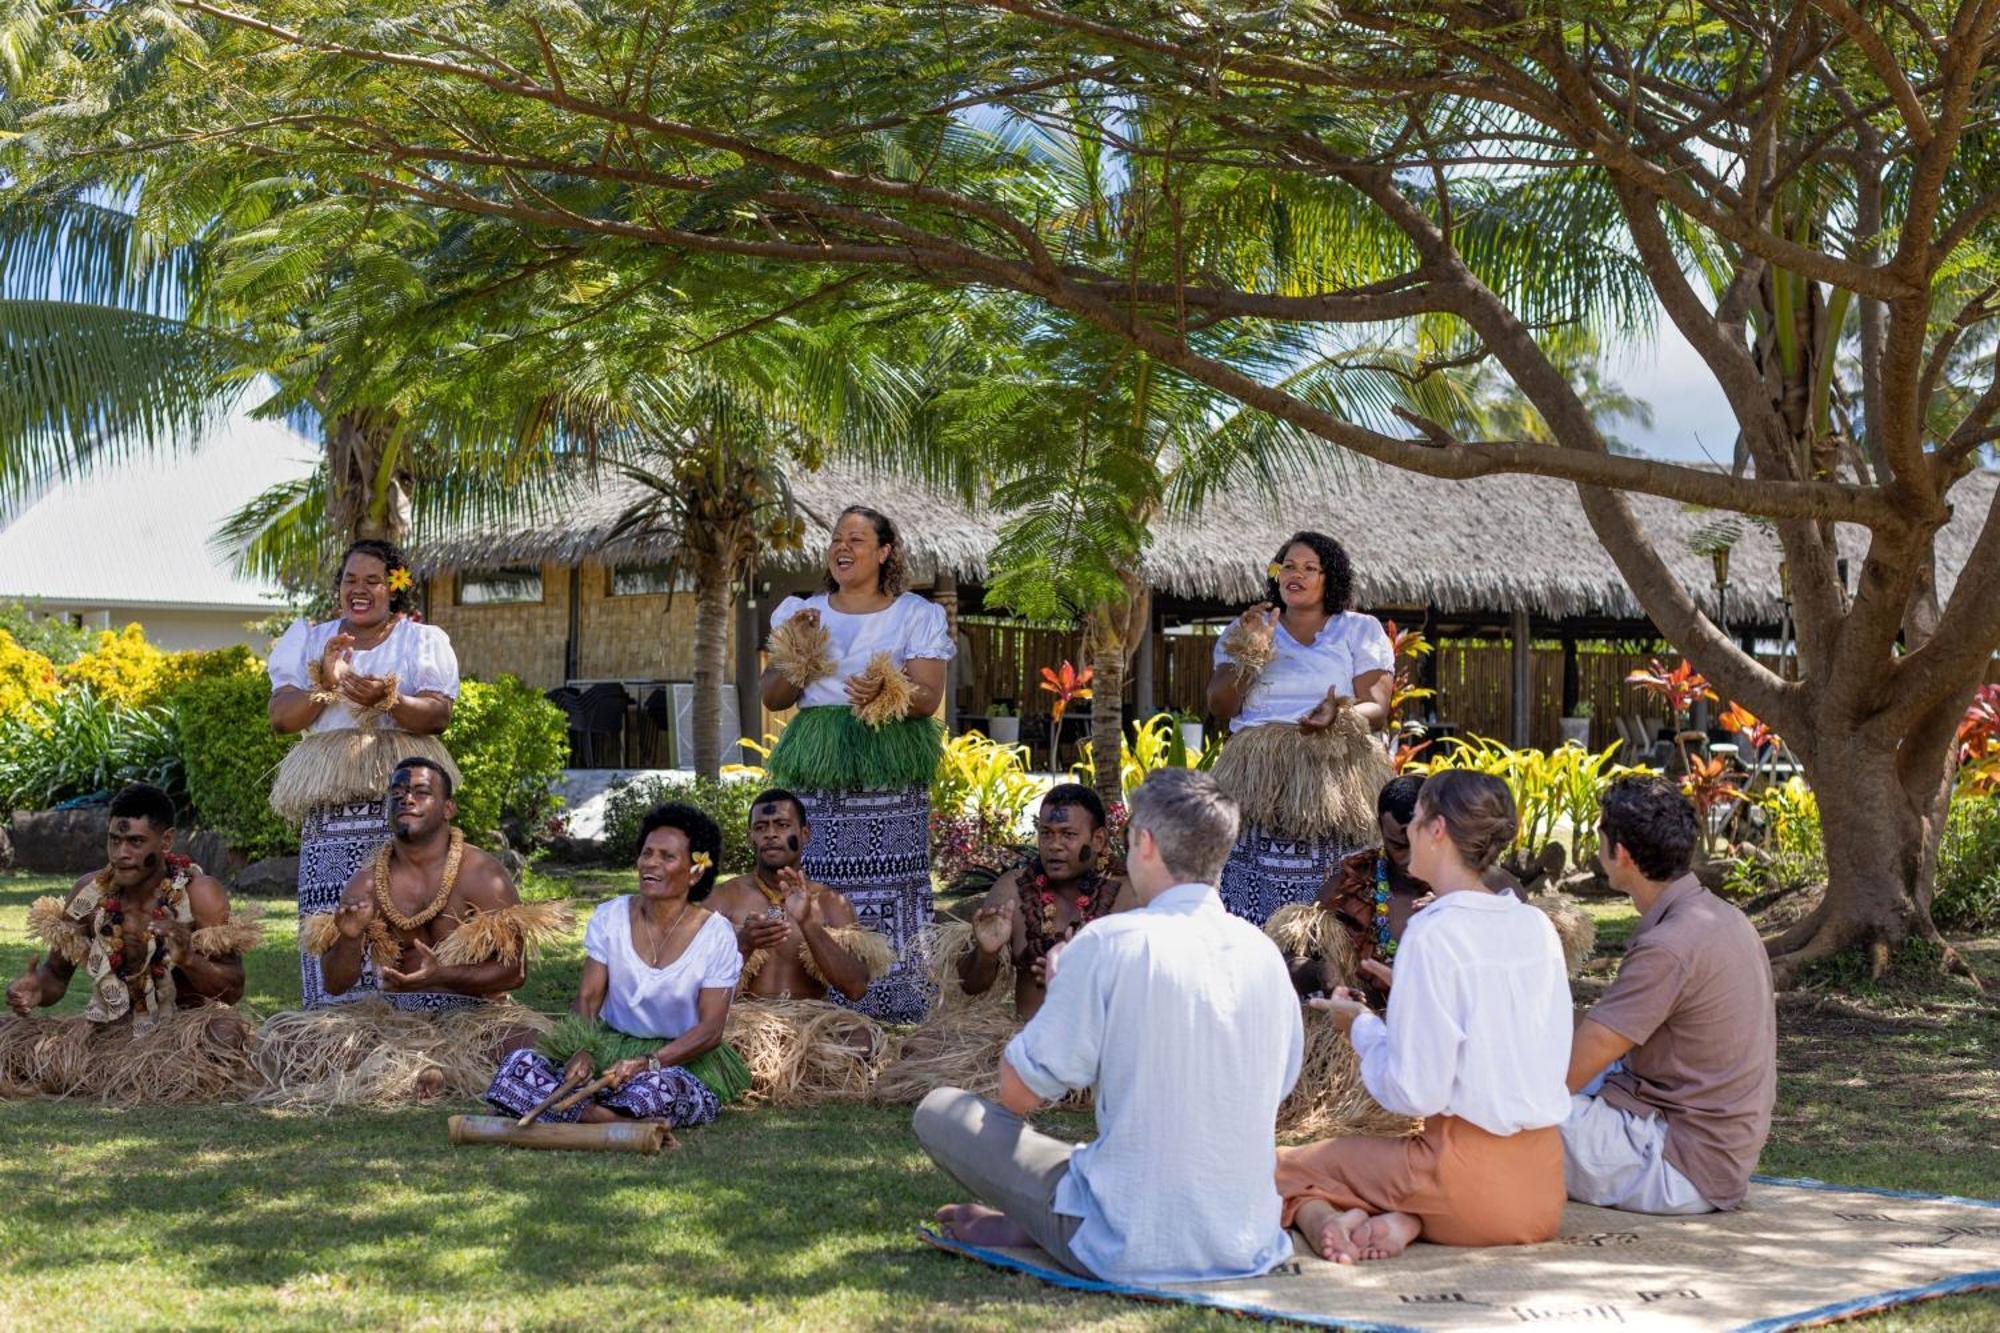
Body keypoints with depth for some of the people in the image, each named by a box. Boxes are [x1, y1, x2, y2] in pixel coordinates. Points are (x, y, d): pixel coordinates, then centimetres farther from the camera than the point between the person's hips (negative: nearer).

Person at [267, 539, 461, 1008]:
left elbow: (439, 716, -2)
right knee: (331, 915, -7)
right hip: (330, 802, 2)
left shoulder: (422, 640, 11)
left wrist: (388, 701, -19)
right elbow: (280, 717, 7)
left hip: (401, 793, -2)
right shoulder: (309, 640, 18)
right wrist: (324, 685, -10)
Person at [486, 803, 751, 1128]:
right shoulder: (609, 917, 3)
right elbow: (588, 997, 0)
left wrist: (649, 1063, -26)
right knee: (518, 1066, -22)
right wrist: (581, 1051, -21)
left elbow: (710, 1029, -11)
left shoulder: (716, 935, -7)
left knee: (657, 1088, -41)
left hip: (683, 1058, -4)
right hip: (609, 1048, 4)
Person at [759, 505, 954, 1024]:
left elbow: (928, 698, -2)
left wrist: (885, 693, -21)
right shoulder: (801, 614, 16)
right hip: (817, 770, 3)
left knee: (888, 885, -8)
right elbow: (772, 698, 13)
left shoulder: (916, 616, 7)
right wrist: (795, 657, -5)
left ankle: (892, 1000, -2)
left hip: (889, 772, -2)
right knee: (818, 885, -4)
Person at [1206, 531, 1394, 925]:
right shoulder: (1246, 628, 17)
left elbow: (1377, 708, 1)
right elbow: (1220, 708, 6)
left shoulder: (1362, 631, 13)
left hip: (1334, 782, -1)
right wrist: (1250, 653, -7)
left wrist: (1340, 716, -21)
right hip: (1258, 781, 1)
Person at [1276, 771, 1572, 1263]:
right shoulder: (1537, 927, 6)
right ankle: (1405, 1223, -3)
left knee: (1285, 1168, 10)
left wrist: (1361, 1026, 4)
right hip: (1543, 1184, 7)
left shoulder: (1433, 935, -15)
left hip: (1471, 1173, -7)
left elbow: (1415, 1092, -16)